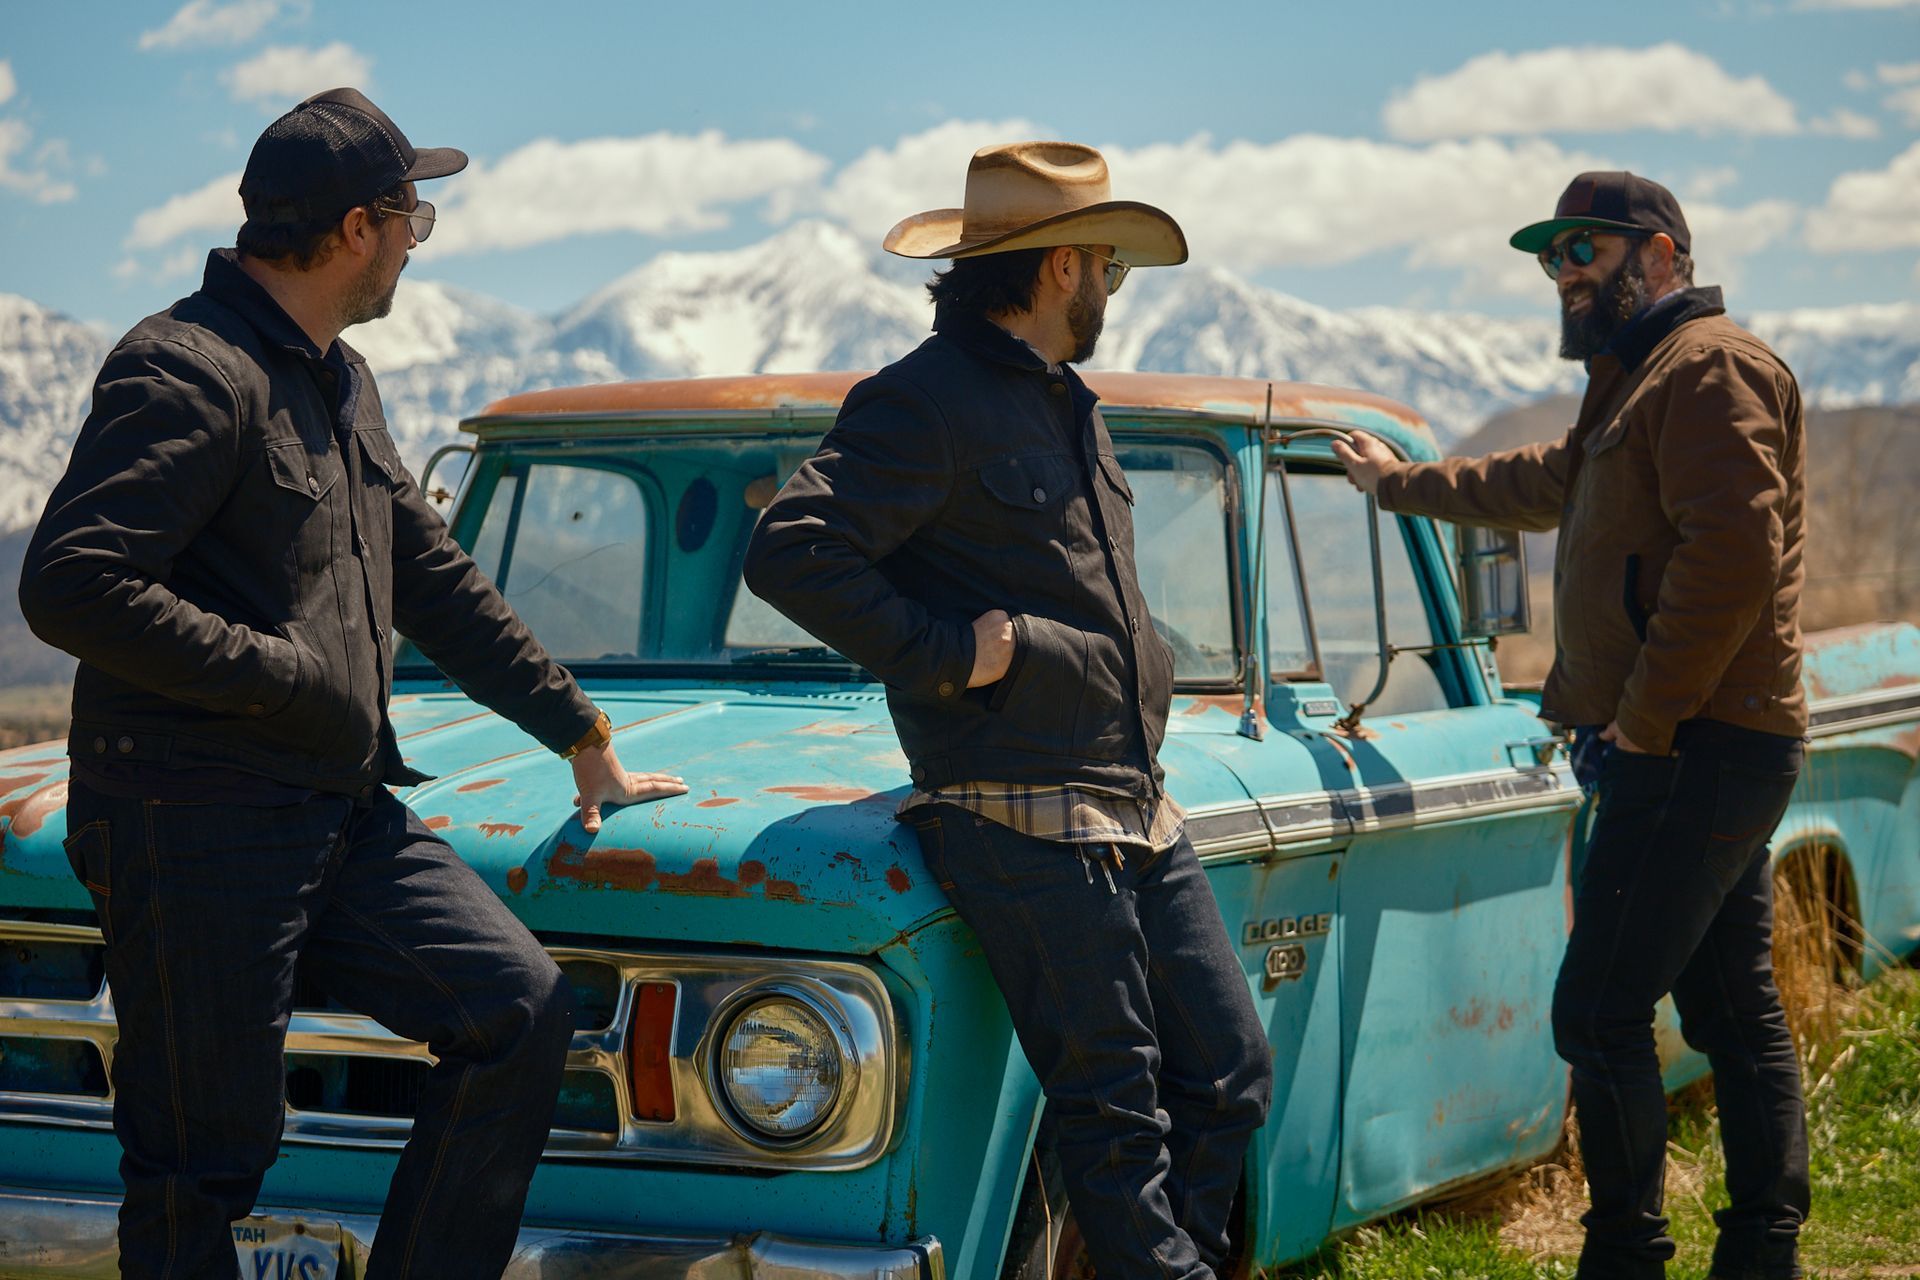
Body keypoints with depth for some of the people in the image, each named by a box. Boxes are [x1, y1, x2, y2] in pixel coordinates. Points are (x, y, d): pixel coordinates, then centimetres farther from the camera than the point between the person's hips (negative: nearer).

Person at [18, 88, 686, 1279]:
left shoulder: (341, 383, 17)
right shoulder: (188, 370, -14)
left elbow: (437, 582, 24)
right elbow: (69, 587, -24)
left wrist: (585, 736, 23)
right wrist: (288, 677, -18)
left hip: (344, 812, 9)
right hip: (199, 829, -8)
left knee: (523, 1007, -4)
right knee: (204, 1159, -3)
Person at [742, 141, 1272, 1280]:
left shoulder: (1072, 406, 21)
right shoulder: (925, 401, -9)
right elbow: (790, 552, -19)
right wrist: (945, 651, -17)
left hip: (1138, 811, 9)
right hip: (1025, 820, -9)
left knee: (1231, 1077, 9)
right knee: (1116, 1109, -6)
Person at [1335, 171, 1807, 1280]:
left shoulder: (1711, 368, -12)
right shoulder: (1639, 381, 22)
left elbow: (1731, 555, -24)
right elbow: (1540, 485, 39)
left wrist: (1645, 719, -21)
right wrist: (1401, 482, 48)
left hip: (1692, 749, -11)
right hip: (1721, 745, 11)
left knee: (1601, 1012, -10)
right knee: (1736, 1010, 11)